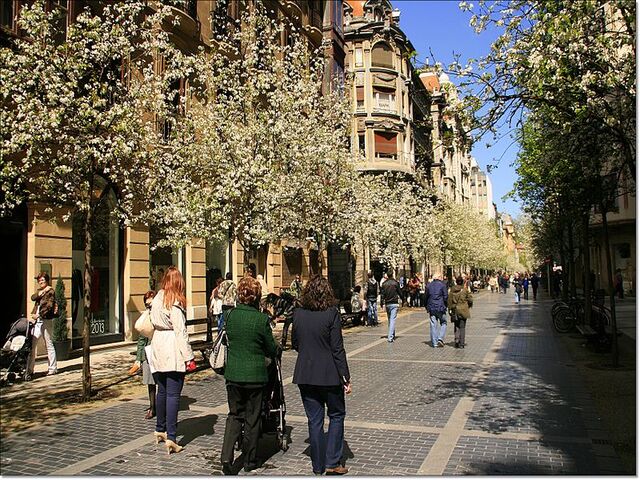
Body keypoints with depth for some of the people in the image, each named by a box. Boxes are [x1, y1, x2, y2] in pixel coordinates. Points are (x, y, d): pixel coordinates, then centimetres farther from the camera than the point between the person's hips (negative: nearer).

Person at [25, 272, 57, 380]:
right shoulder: (40, 291, 19)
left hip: (46, 321, -7)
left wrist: (39, 315, -22)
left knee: (49, 345, -3)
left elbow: (49, 306, -16)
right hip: (37, 321, 7)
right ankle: (29, 370, 7)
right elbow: (33, 298, -1)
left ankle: (53, 368, 6)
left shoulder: (50, 292, -5)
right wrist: (41, 292, -13)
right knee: (31, 344, 3)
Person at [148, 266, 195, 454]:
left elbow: (153, 324, 12)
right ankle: (170, 438, -4)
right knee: (173, 394, -4)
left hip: (158, 350, 7)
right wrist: (189, 358, -14)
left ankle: (160, 430, 32)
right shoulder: (175, 303, -14)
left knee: (162, 391, 19)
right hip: (173, 353, -7)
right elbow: (180, 331, -16)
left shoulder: (157, 299, 8)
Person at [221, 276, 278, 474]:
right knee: (252, 417, 11)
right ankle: (250, 461, 23)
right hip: (255, 374, -3)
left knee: (234, 414, 16)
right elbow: (271, 350, -4)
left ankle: (227, 456, 2)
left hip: (233, 373, 3)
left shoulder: (230, 315, -4)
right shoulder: (262, 319, -14)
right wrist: (276, 352, 19)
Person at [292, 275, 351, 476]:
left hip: (305, 375, 4)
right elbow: (337, 349, -13)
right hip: (329, 375, -4)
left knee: (314, 420, 13)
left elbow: (295, 344, 10)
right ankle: (332, 463, 14)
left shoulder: (298, 314, -1)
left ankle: (318, 466, 22)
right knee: (336, 416, 15)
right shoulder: (332, 314, -13)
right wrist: (346, 377, -8)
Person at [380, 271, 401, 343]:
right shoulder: (395, 283, -7)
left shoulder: (384, 284, 1)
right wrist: (401, 297, 18)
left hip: (387, 304, 3)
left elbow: (382, 294, 0)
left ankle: (392, 335, 27)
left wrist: (382, 302, 7)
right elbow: (399, 292, 0)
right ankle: (390, 337, -15)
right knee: (392, 320, -6)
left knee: (390, 319, 17)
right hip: (394, 303, -3)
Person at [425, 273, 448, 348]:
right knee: (443, 323, 11)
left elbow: (426, 297, 10)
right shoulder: (442, 285, -4)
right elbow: (446, 297, -7)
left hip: (431, 308, 3)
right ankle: (440, 338, -6)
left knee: (433, 325, 6)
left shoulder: (429, 285, 8)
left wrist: (427, 308, 16)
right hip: (440, 307, -3)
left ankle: (434, 343, 7)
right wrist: (445, 306, 7)